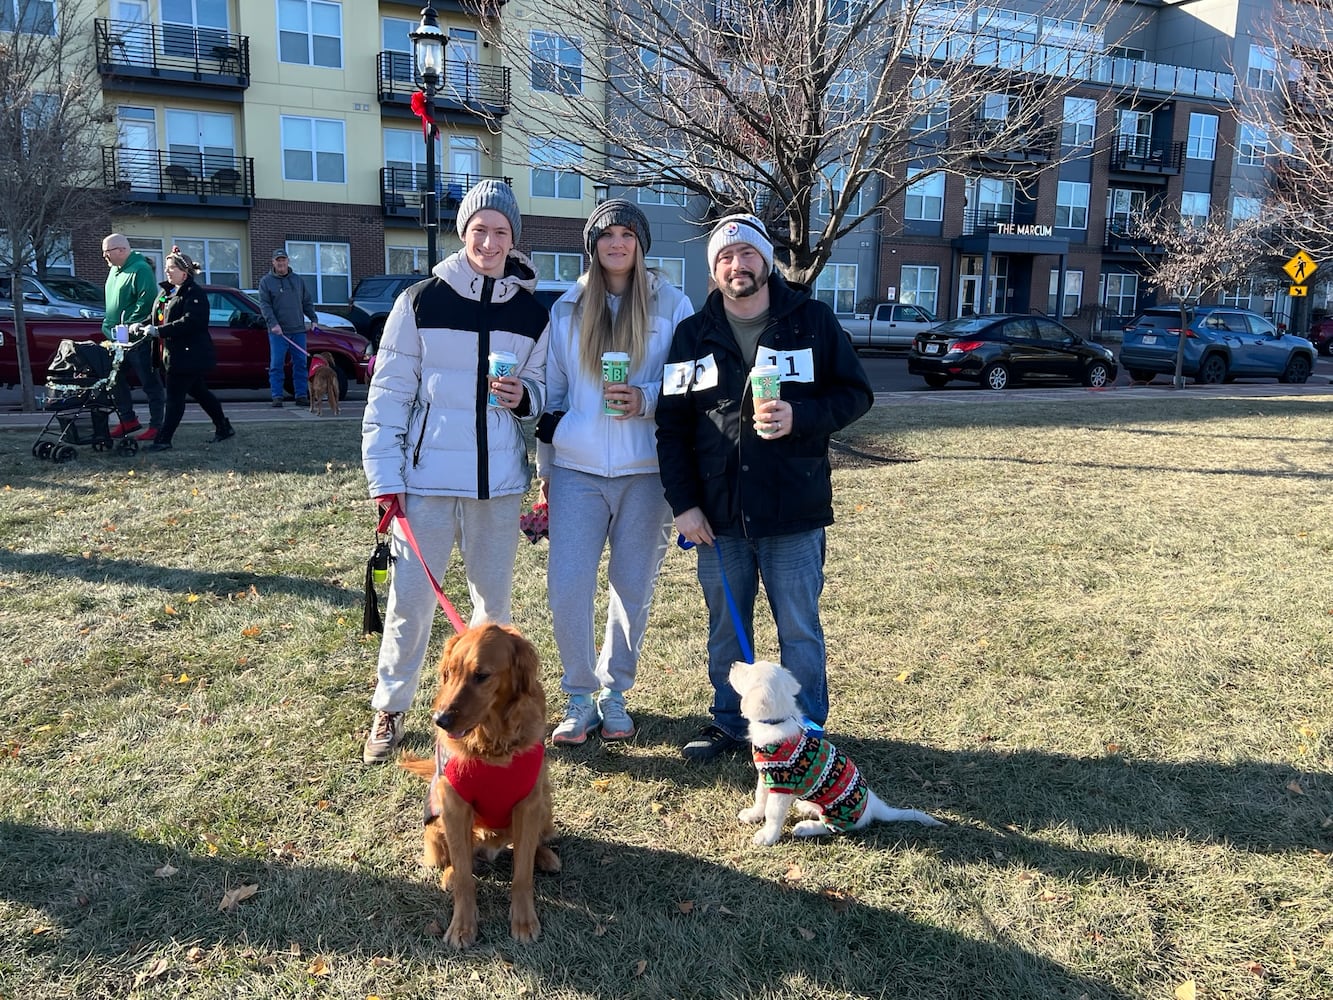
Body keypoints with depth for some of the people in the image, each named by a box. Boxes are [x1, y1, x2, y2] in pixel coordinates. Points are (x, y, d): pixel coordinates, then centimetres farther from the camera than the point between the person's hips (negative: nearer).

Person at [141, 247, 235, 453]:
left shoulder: (193, 293, -13)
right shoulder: (165, 292, 16)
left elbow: (190, 322, -25)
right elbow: (156, 317, 21)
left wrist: (159, 331, -27)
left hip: (189, 356, -10)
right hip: (175, 354, 10)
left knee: (174, 397, -9)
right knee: (199, 392, 17)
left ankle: (163, 440, -7)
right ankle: (224, 428, 28)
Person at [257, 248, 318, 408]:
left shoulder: (298, 281, 15)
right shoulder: (266, 281, 4)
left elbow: (307, 302, 19)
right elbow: (264, 304, -4)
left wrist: (313, 319, 7)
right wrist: (273, 323, -16)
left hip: (298, 329, 3)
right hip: (278, 331, -3)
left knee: (301, 364, 3)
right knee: (276, 365, -4)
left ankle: (301, 395, 9)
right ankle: (277, 396, 0)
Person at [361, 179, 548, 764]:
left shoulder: (532, 313, 7)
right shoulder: (420, 301, -1)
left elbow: (544, 388, 14)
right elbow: (389, 392, -2)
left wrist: (524, 397, -11)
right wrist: (385, 476, -7)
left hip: (499, 481, 3)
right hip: (427, 479, -2)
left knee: (494, 599, 13)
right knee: (410, 600, 2)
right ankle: (389, 709, 21)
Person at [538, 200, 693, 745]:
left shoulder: (672, 305, 3)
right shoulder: (567, 309, 9)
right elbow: (552, 391, 14)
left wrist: (646, 400, -15)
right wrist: (545, 468, 14)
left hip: (645, 470, -1)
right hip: (577, 470, 1)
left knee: (633, 588, 8)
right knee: (566, 588, -5)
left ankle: (614, 691, 27)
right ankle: (580, 695, 15)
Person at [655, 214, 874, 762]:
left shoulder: (813, 321, -1)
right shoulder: (694, 334, 5)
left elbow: (856, 393, 1)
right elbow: (672, 423, 5)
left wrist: (800, 417, -18)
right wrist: (684, 504, -3)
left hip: (794, 512, -2)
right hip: (718, 515, 3)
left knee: (800, 632, 8)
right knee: (724, 630, 15)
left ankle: (807, 732, 24)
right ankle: (729, 721, 32)